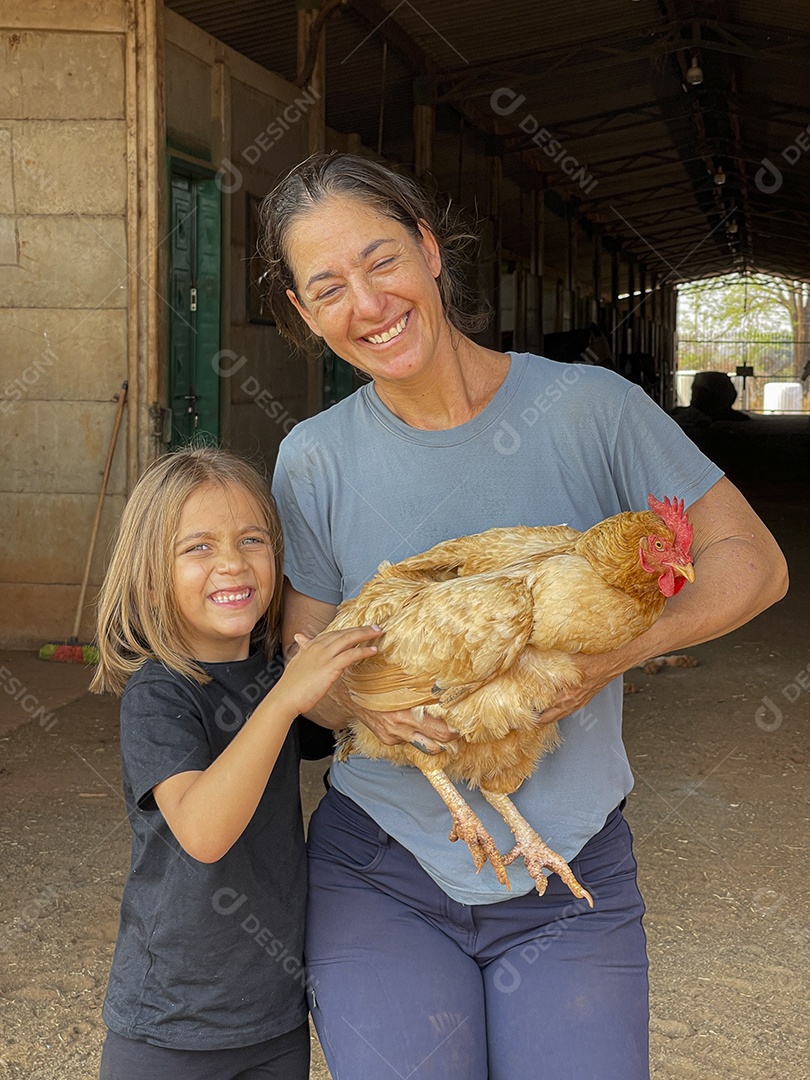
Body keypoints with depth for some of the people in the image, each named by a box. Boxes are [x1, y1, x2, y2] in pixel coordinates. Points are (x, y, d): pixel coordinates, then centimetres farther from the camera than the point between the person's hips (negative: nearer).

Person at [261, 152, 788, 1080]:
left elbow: (752, 560, -3)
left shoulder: (587, 406, -9)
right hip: (382, 876, 1)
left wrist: (620, 647, -21)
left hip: (570, 880, 0)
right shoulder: (314, 461, -4)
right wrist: (361, 700, -20)